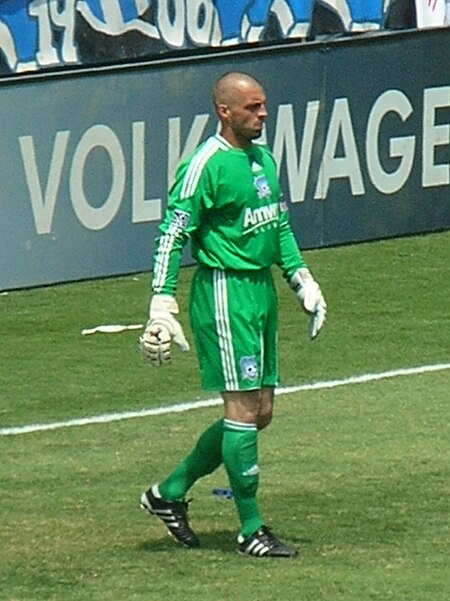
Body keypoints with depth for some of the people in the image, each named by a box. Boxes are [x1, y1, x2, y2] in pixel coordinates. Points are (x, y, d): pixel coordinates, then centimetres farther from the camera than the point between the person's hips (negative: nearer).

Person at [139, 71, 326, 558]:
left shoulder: (262, 157, 13)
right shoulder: (206, 165, -13)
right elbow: (173, 235, -14)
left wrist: (302, 280, 22)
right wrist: (162, 308, -18)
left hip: (261, 289, 9)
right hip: (225, 293, -9)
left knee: (259, 412, 10)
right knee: (243, 409, -7)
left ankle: (170, 493, 22)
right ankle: (251, 530, 0)